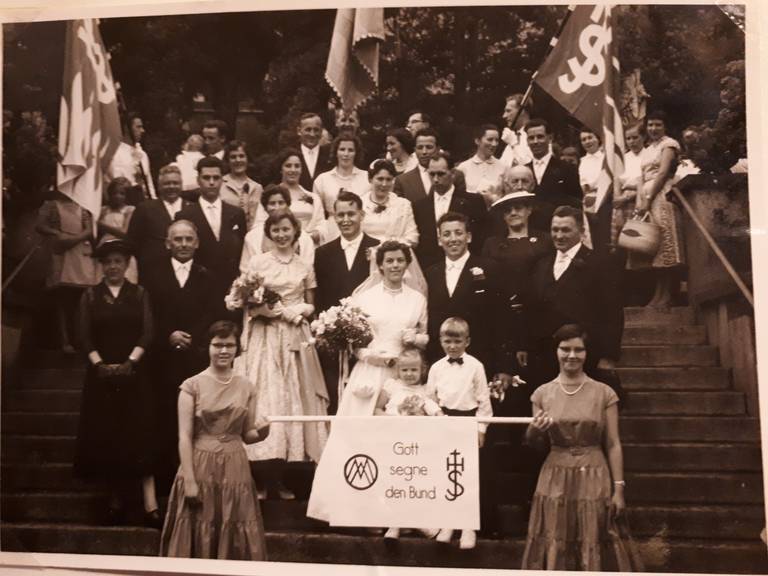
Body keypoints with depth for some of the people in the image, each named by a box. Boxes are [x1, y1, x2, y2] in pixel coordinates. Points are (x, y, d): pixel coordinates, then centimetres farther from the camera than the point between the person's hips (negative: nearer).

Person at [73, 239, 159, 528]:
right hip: (101, 374, 2)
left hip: (133, 373, -1)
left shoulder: (139, 294, 7)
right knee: (105, 435, 1)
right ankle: (115, 498, 11)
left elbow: (147, 333, -2)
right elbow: (85, 336, 0)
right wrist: (100, 364, -14)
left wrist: (129, 362, -15)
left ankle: (150, 503, -12)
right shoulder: (90, 296, 9)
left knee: (138, 435, -7)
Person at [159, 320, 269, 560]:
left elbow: (247, 436, 10)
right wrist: (189, 480, -14)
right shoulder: (192, 386, -4)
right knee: (199, 539, 3)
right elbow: (184, 436, -7)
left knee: (235, 542, 7)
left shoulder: (246, 387, 6)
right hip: (201, 469, -3)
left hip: (235, 470, 3)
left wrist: (261, 431, -12)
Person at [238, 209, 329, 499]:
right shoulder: (256, 263, 5)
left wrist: (295, 311, -8)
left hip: (295, 339, 3)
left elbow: (311, 306, 12)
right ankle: (261, 479, -7)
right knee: (266, 397, -9)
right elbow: (248, 304, 1)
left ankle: (278, 479, 5)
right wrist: (276, 310, -11)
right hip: (264, 338, -2)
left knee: (293, 397, -1)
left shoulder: (305, 267, 12)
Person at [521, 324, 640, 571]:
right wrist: (535, 429, -12)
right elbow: (534, 442, 11)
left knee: (594, 549, 6)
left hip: (594, 480, -1)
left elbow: (613, 444, -1)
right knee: (554, 549, 8)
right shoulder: (542, 394, 1)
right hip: (555, 481, 2)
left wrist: (618, 488, -5)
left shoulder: (604, 393, -3)